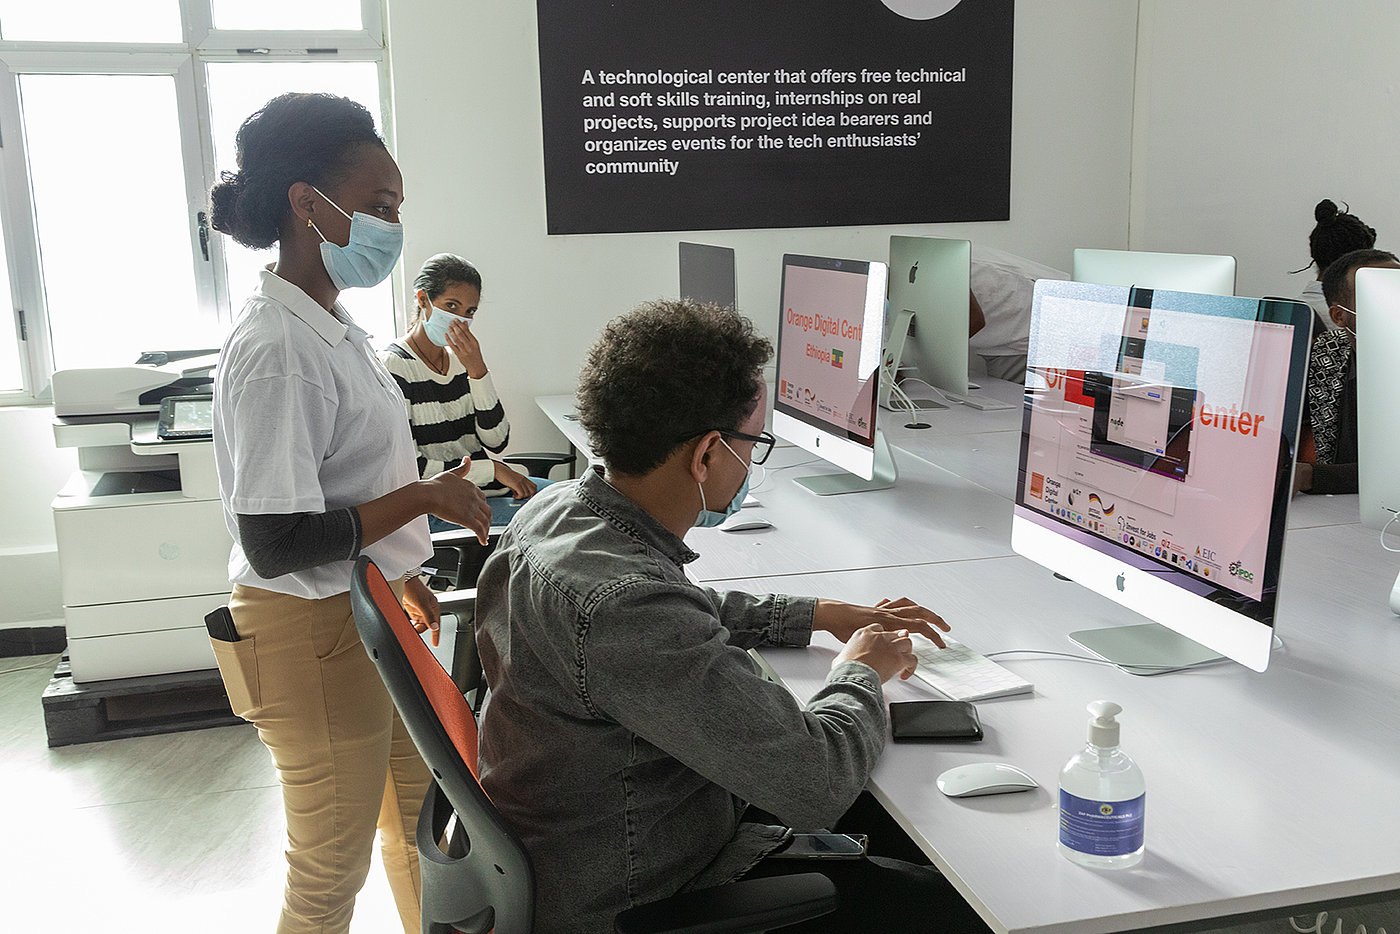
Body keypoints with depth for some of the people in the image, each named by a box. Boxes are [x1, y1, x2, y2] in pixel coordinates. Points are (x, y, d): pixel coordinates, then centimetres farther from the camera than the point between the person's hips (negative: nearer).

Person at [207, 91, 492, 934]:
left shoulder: (334, 325, 6)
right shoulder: (275, 351, -24)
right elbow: (275, 543, -27)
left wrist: (402, 575, 20)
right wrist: (425, 498, -21)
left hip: (368, 609, 10)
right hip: (313, 633, -9)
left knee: (419, 809, 25)